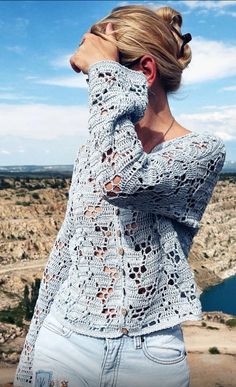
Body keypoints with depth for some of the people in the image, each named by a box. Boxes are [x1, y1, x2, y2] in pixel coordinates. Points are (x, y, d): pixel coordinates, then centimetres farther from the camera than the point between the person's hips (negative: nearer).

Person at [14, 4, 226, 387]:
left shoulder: (204, 150, -11)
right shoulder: (92, 153, 3)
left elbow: (122, 180, -32)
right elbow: (63, 254, 7)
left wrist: (105, 70, -21)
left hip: (151, 355, -3)